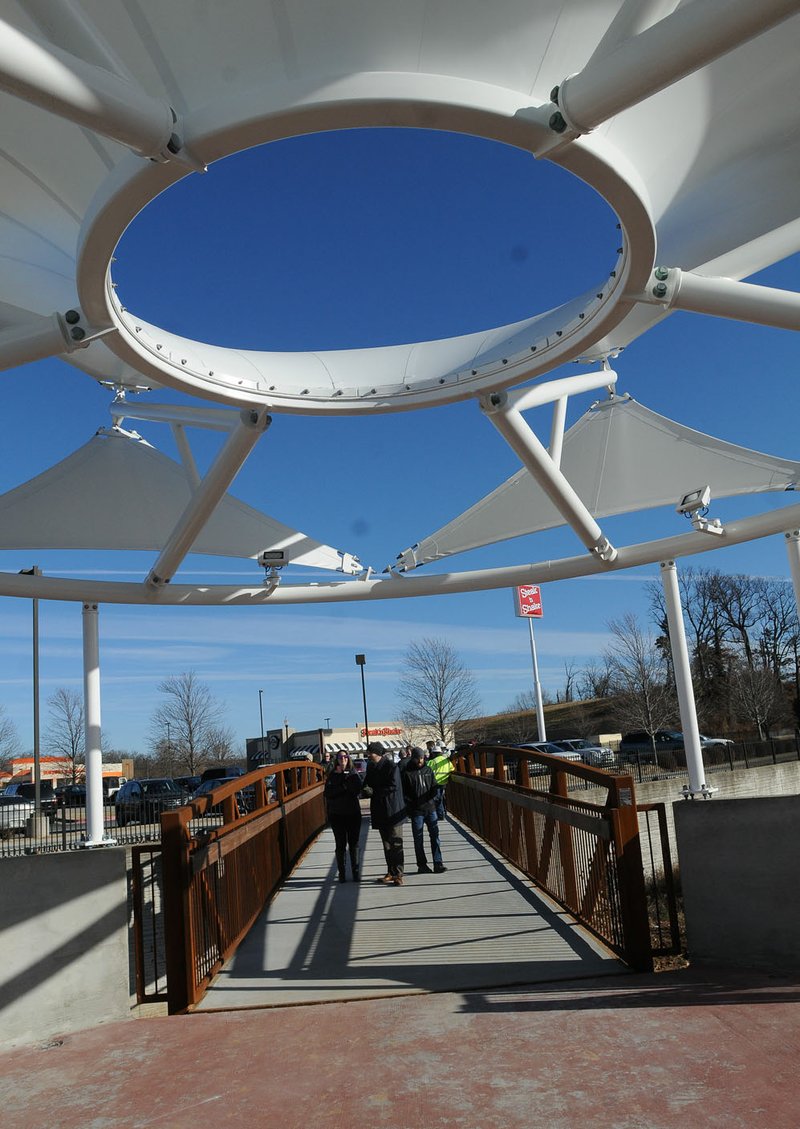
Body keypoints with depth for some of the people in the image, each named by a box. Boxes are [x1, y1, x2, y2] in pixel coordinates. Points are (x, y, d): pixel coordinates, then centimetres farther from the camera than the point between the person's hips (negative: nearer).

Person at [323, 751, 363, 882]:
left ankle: (355, 871, 14)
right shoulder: (332, 775, 2)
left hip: (353, 813, 0)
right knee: (340, 844, 3)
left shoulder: (353, 773, 2)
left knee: (354, 844, 5)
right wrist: (344, 787, -17)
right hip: (337, 814, 0)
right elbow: (328, 793, -9)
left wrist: (345, 775, -15)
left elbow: (357, 789, -15)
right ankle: (341, 873, 11)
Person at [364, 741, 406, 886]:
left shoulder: (391, 766, -12)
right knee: (386, 845, 12)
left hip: (393, 810, -7)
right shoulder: (371, 767, 10)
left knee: (395, 844, -3)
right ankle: (391, 873, 18)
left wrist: (374, 791, -17)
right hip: (380, 811, 7)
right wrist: (366, 788, -2)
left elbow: (394, 786, -20)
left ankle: (398, 875, -1)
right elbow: (367, 783, 20)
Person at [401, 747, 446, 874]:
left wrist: (433, 797, -5)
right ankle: (422, 865, 12)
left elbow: (434, 787, 13)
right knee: (418, 839, 4)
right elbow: (404, 792, -4)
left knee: (435, 836, 0)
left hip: (430, 808, 4)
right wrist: (410, 808, -10)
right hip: (416, 811, -3)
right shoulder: (407, 773, -3)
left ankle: (438, 864, 2)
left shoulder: (428, 770, 9)